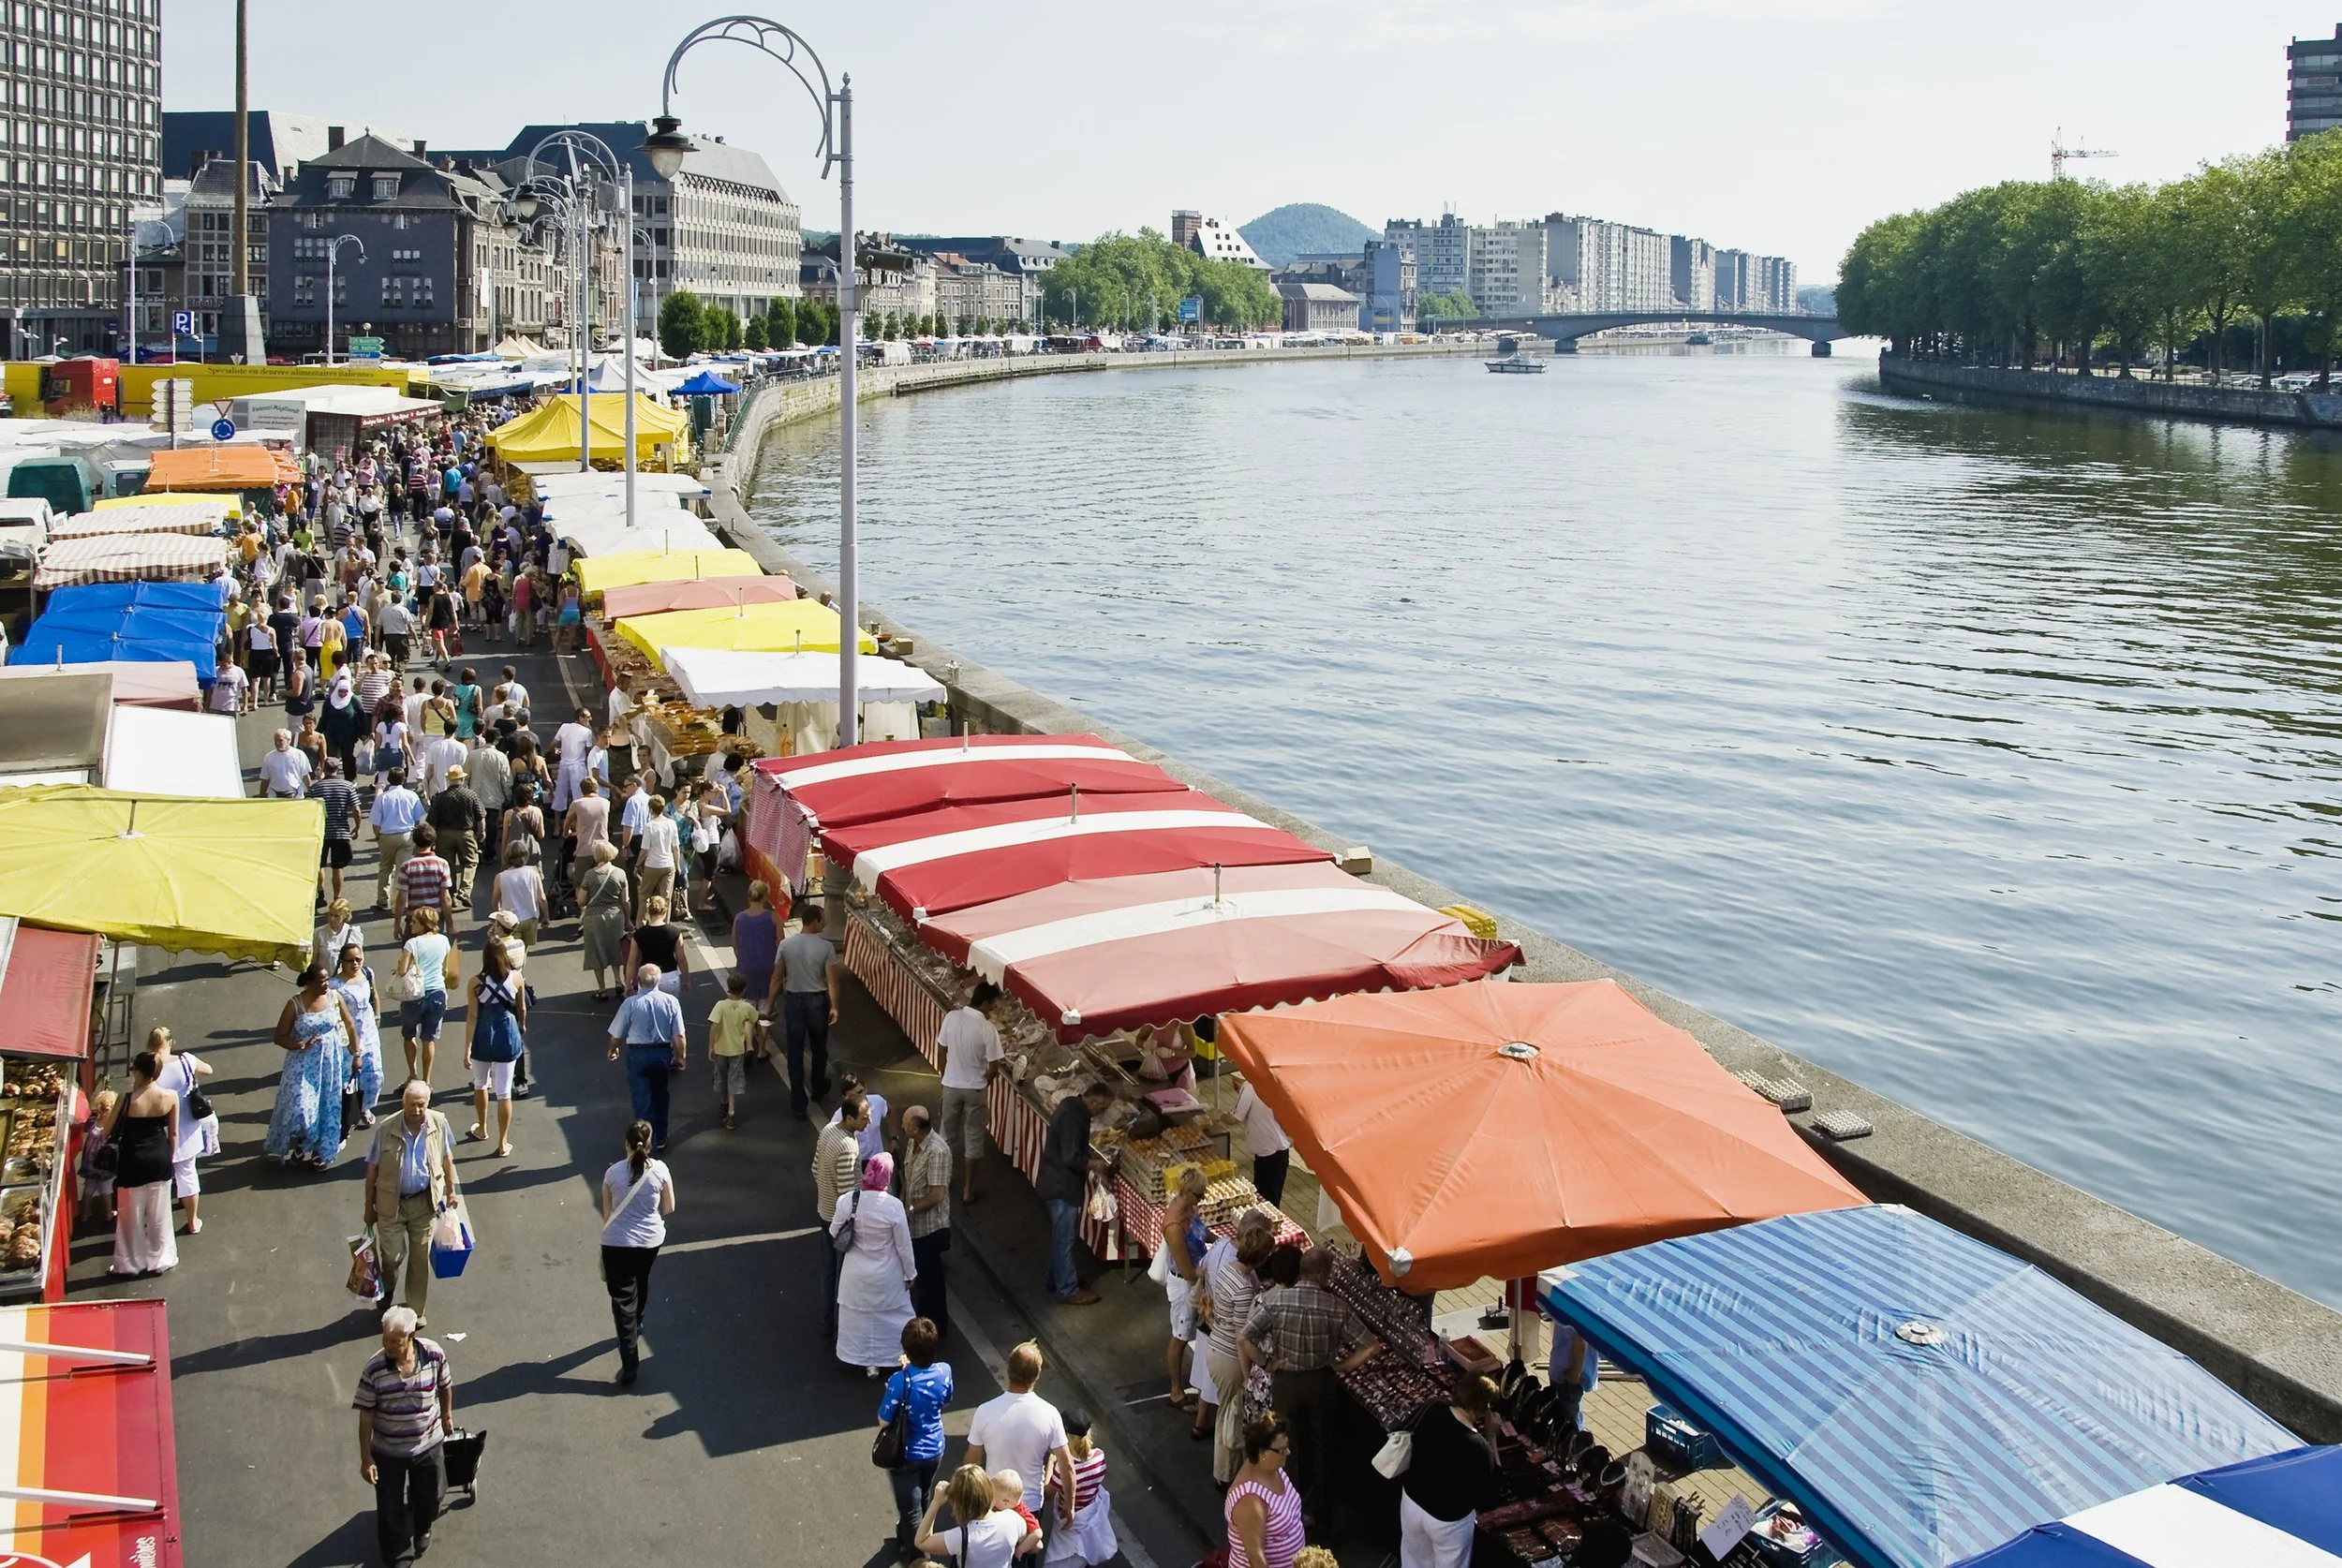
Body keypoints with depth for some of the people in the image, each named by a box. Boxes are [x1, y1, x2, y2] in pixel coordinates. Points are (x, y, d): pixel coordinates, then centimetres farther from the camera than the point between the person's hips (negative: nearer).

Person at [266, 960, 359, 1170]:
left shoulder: (334, 997, -5)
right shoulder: (296, 1004, -13)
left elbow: (350, 1026, 6)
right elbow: (279, 1037, -9)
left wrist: (355, 1054, 6)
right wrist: (302, 1045, -24)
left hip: (331, 1063, 3)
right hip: (304, 1064, -3)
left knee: (328, 1108, 10)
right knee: (300, 1108, -8)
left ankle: (321, 1153, 27)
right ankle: (298, 1145, 19)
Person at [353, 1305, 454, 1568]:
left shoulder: (434, 1354, -21)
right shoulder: (374, 1369, -25)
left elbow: (445, 1385, 1)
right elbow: (366, 1416, -16)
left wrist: (447, 1415, 16)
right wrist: (366, 1458, -12)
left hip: (429, 1445, 2)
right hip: (388, 1452, -2)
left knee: (428, 1496, 24)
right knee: (390, 1506, 14)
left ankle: (422, 1529, 58)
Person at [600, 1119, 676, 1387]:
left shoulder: (613, 1173, -11)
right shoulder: (660, 1169, -10)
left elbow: (606, 1212, 2)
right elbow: (669, 1208, 1)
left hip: (617, 1243, -2)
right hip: (651, 1241, 2)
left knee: (623, 1300, 1)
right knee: (641, 1284, 31)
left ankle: (629, 1366, -4)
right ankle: (636, 1327, 55)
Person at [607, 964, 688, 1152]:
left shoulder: (630, 1004, -15)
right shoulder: (671, 1002, -10)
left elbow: (616, 1035, -5)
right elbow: (679, 1036, -7)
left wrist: (613, 1050, 16)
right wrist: (680, 1057, 8)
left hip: (638, 1055, -3)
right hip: (663, 1053, 3)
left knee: (642, 1099, 7)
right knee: (660, 1097, 21)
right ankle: (661, 1140, 32)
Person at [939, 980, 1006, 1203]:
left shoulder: (952, 1017, -10)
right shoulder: (988, 1030, -20)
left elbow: (941, 1051, 1)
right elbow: (993, 1069, -15)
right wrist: (983, 1082, 7)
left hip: (951, 1086, 3)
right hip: (974, 1089, -3)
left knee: (947, 1135, 21)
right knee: (973, 1140, 10)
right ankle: (967, 1190, 16)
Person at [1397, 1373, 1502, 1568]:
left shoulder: (1432, 1409, -19)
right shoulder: (1477, 1448, -35)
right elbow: (1491, 1496, -19)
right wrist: (1491, 1437, -20)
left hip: (1412, 1500, 5)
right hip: (1448, 1519, -5)